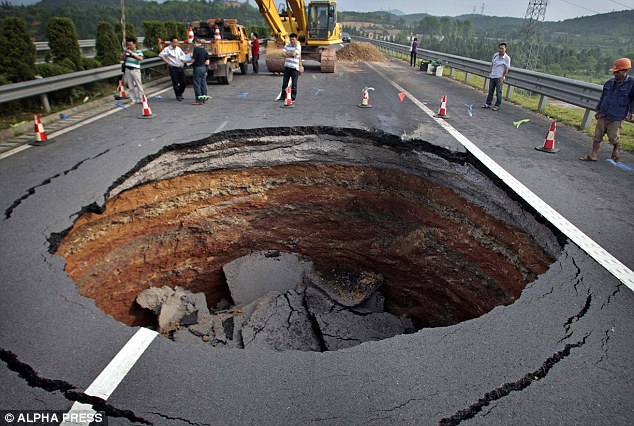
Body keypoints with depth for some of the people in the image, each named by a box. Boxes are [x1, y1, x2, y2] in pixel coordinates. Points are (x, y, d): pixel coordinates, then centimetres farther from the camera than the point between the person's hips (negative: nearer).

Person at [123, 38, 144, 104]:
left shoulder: (138, 51, -4)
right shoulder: (126, 50, 9)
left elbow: (141, 58, -24)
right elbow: (124, 59, 17)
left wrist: (132, 53, -26)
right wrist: (124, 55, -3)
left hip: (135, 70, -4)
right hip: (128, 70, 4)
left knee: (138, 85, 1)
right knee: (130, 86, 8)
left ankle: (140, 99, 9)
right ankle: (133, 99, 16)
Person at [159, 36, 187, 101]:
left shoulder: (179, 49, 12)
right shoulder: (167, 49, -6)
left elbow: (183, 55, 28)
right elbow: (161, 55, -13)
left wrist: (182, 62, 14)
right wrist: (167, 62, -14)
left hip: (180, 67, 5)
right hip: (173, 68, -5)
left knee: (184, 82, 5)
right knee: (175, 83, -1)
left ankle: (180, 93, 26)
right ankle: (178, 96, 10)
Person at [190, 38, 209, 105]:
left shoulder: (196, 49, -13)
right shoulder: (204, 49, 10)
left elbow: (193, 60, -14)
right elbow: (207, 62, 11)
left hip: (197, 68, -8)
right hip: (204, 68, 8)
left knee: (197, 85, -4)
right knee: (203, 84, 12)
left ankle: (199, 100, -4)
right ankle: (204, 98, 19)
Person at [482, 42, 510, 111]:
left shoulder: (507, 58, -9)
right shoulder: (495, 55, 5)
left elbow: (506, 69, -9)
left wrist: (502, 77, -15)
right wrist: (490, 70, 5)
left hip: (499, 77, -5)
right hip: (492, 76, 5)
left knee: (498, 92, -1)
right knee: (490, 91, 12)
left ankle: (497, 106, 7)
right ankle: (488, 104, 21)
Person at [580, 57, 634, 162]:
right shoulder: (609, 83, 9)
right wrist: (598, 109, 19)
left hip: (617, 117, -5)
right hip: (603, 115, 5)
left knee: (613, 138, 0)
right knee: (597, 136, 2)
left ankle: (615, 149, 31)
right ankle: (593, 156, 6)